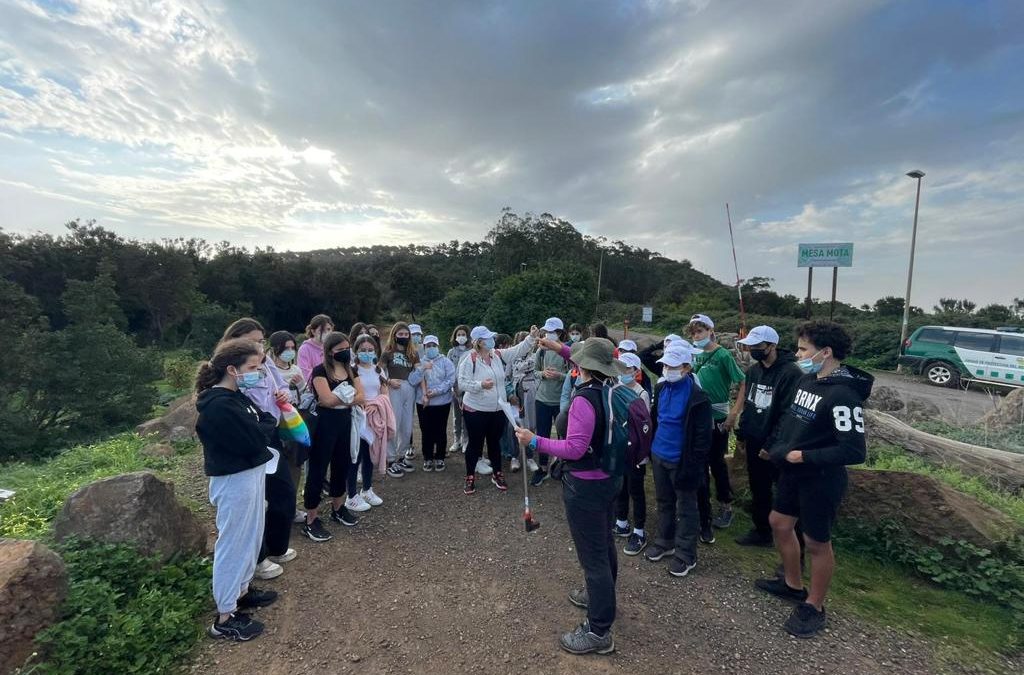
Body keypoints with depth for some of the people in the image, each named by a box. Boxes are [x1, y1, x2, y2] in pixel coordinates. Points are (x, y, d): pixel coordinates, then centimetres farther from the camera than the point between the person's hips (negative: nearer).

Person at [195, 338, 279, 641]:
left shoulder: (235, 396, 7)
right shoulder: (219, 406, -24)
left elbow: (260, 424, 10)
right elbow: (254, 441, -25)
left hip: (250, 475, 10)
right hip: (235, 481, -10)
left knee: (251, 538, 22)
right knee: (233, 545, 3)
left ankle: (242, 591, 41)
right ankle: (225, 618, 18)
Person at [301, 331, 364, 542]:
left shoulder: (351, 370, 8)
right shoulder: (320, 371, -11)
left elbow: (360, 397, -2)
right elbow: (327, 399, -22)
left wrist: (338, 399, -16)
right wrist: (349, 395, -10)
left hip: (345, 423, 7)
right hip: (324, 424, -7)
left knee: (342, 466, 16)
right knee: (318, 469, 0)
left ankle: (338, 508, 34)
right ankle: (311, 521, 9)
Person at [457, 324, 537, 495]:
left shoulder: (499, 356, 1)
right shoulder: (470, 360, -15)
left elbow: (519, 349, -1)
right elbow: (462, 383, -18)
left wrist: (531, 337, -13)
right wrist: (480, 385, -32)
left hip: (498, 410, 5)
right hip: (476, 410, -5)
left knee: (495, 443, 18)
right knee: (475, 444, 7)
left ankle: (497, 474, 34)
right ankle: (470, 477, 24)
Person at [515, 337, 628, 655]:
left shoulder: (584, 399, -27)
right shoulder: (610, 389, -2)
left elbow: (574, 449, -27)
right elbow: (590, 367, 19)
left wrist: (535, 441, -21)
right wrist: (561, 349, 14)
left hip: (586, 486, -9)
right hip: (609, 477, 9)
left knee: (592, 555, 3)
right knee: (604, 543, 26)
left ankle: (599, 632, 17)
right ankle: (601, 596, 48)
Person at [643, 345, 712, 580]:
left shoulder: (697, 397, -20)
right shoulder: (661, 387, 0)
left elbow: (703, 436, -17)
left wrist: (695, 464, -17)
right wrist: (651, 447, 12)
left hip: (681, 461, -6)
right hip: (659, 455, 6)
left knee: (685, 508, 10)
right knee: (664, 501, 21)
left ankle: (686, 555, 24)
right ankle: (665, 542, 39)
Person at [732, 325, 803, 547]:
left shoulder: (791, 373, -19)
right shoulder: (753, 370, 6)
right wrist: (742, 433, 12)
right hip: (753, 443, 8)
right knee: (758, 491, 19)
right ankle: (761, 531, 36)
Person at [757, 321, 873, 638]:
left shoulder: (843, 395, -25)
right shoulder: (806, 380, 0)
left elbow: (854, 451, -28)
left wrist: (804, 456, -23)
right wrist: (778, 447, 3)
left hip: (821, 480, -8)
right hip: (793, 472, 9)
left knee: (817, 542, 9)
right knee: (779, 523, 20)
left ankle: (814, 607, 30)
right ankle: (793, 584, 41)